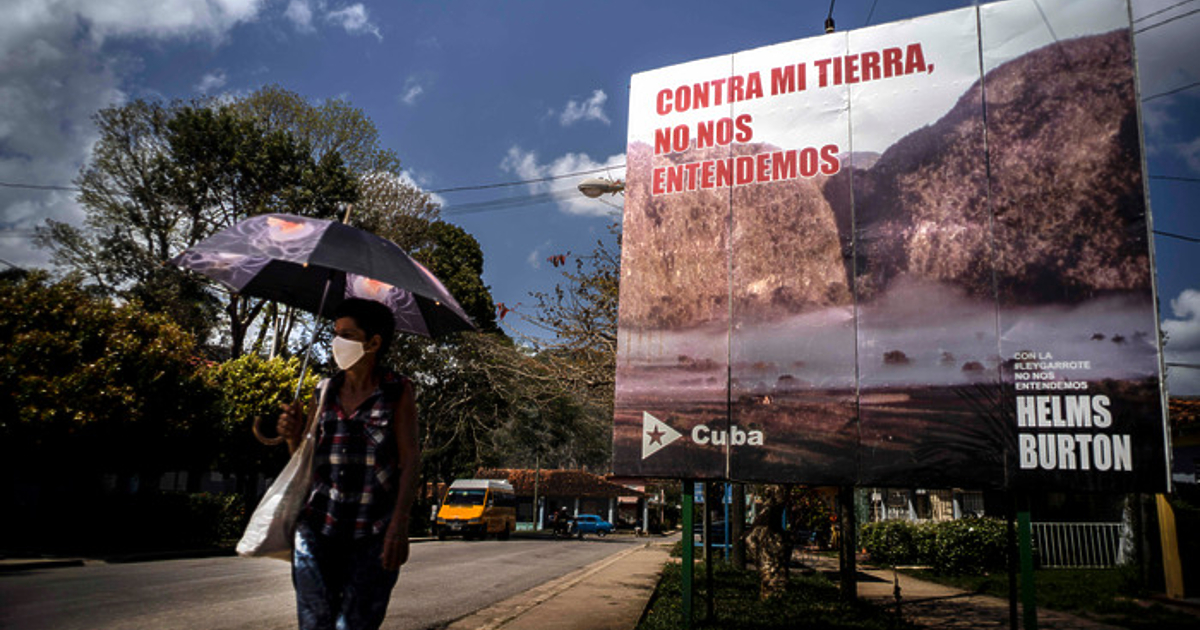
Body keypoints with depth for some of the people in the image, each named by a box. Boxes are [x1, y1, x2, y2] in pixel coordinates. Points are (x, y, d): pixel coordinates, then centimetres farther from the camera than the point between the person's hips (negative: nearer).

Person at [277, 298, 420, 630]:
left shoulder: (397, 392, -1)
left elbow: (410, 461, -6)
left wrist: (399, 525, -17)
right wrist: (293, 435, -6)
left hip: (374, 535, -3)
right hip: (317, 528, 3)